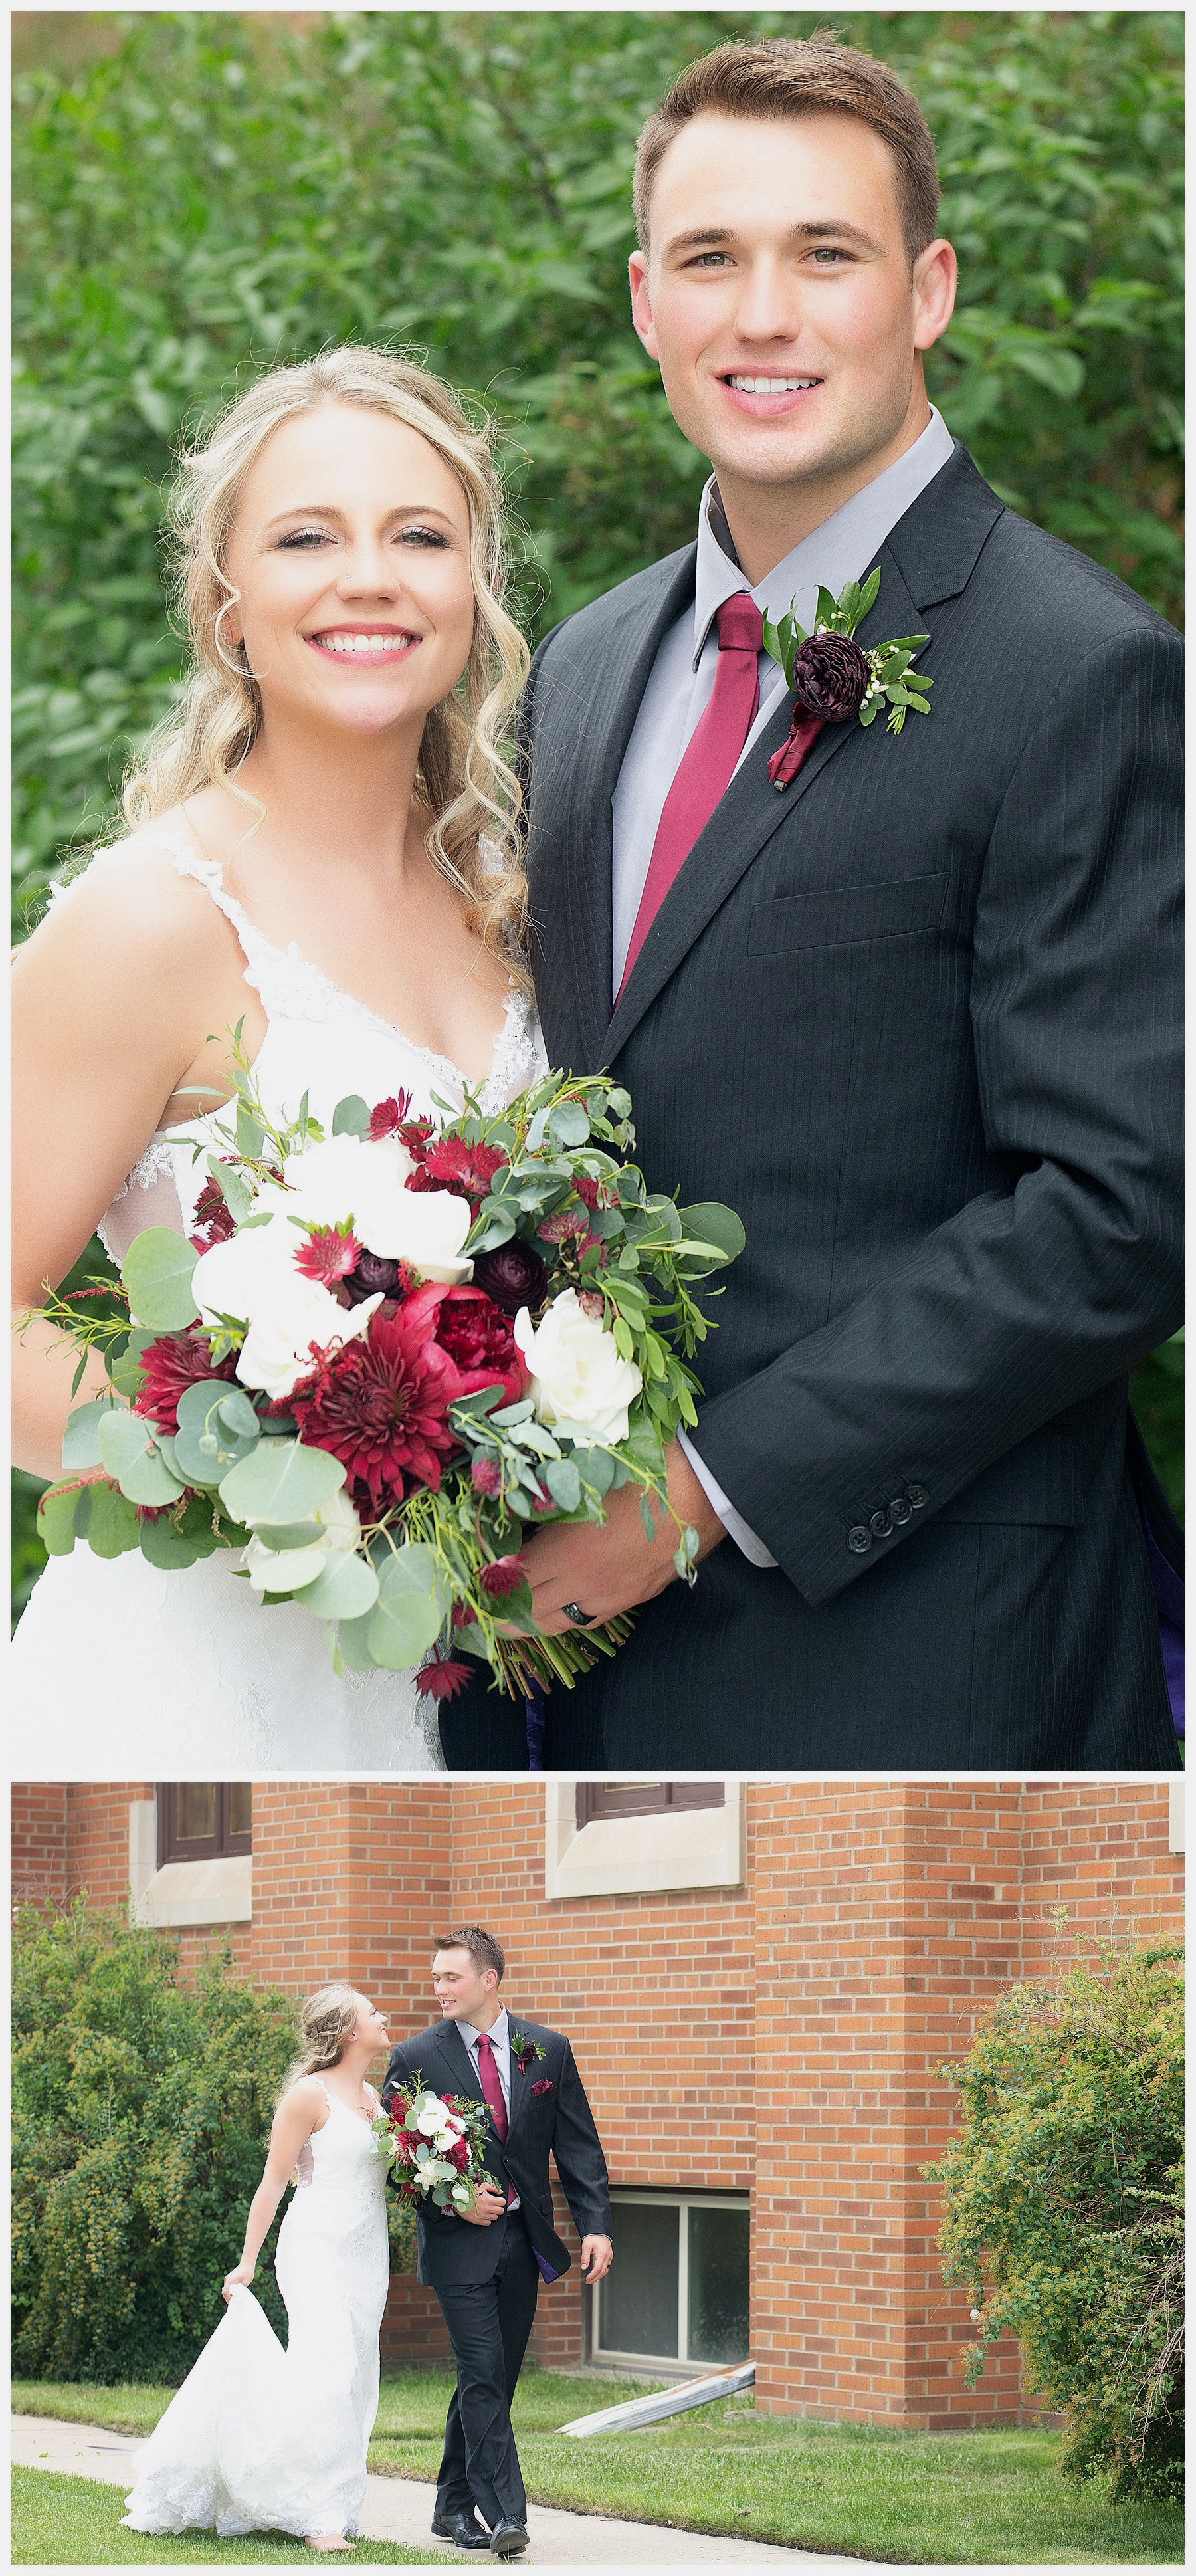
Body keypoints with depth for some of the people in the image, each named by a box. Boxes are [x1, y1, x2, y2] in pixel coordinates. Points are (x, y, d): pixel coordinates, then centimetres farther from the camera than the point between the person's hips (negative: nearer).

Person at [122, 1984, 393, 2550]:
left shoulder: (375, 2098, 14)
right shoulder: (310, 2095, -7)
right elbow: (274, 2182, -5)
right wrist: (247, 2262, -5)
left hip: (366, 2258, 8)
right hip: (317, 2249, -8)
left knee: (352, 2383, 5)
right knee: (329, 2371, -18)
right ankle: (319, 2515, -19)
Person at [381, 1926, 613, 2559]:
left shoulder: (548, 2050, 4)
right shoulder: (416, 2058, -3)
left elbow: (578, 2146, 6)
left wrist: (595, 2225, -4)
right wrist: (452, 2201, -14)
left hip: (522, 2240, 3)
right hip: (458, 2241, -3)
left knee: (492, 2380, 10)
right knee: (482, 2376, -12)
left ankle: (454, 2508, 23)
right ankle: (504, 2517, -14)